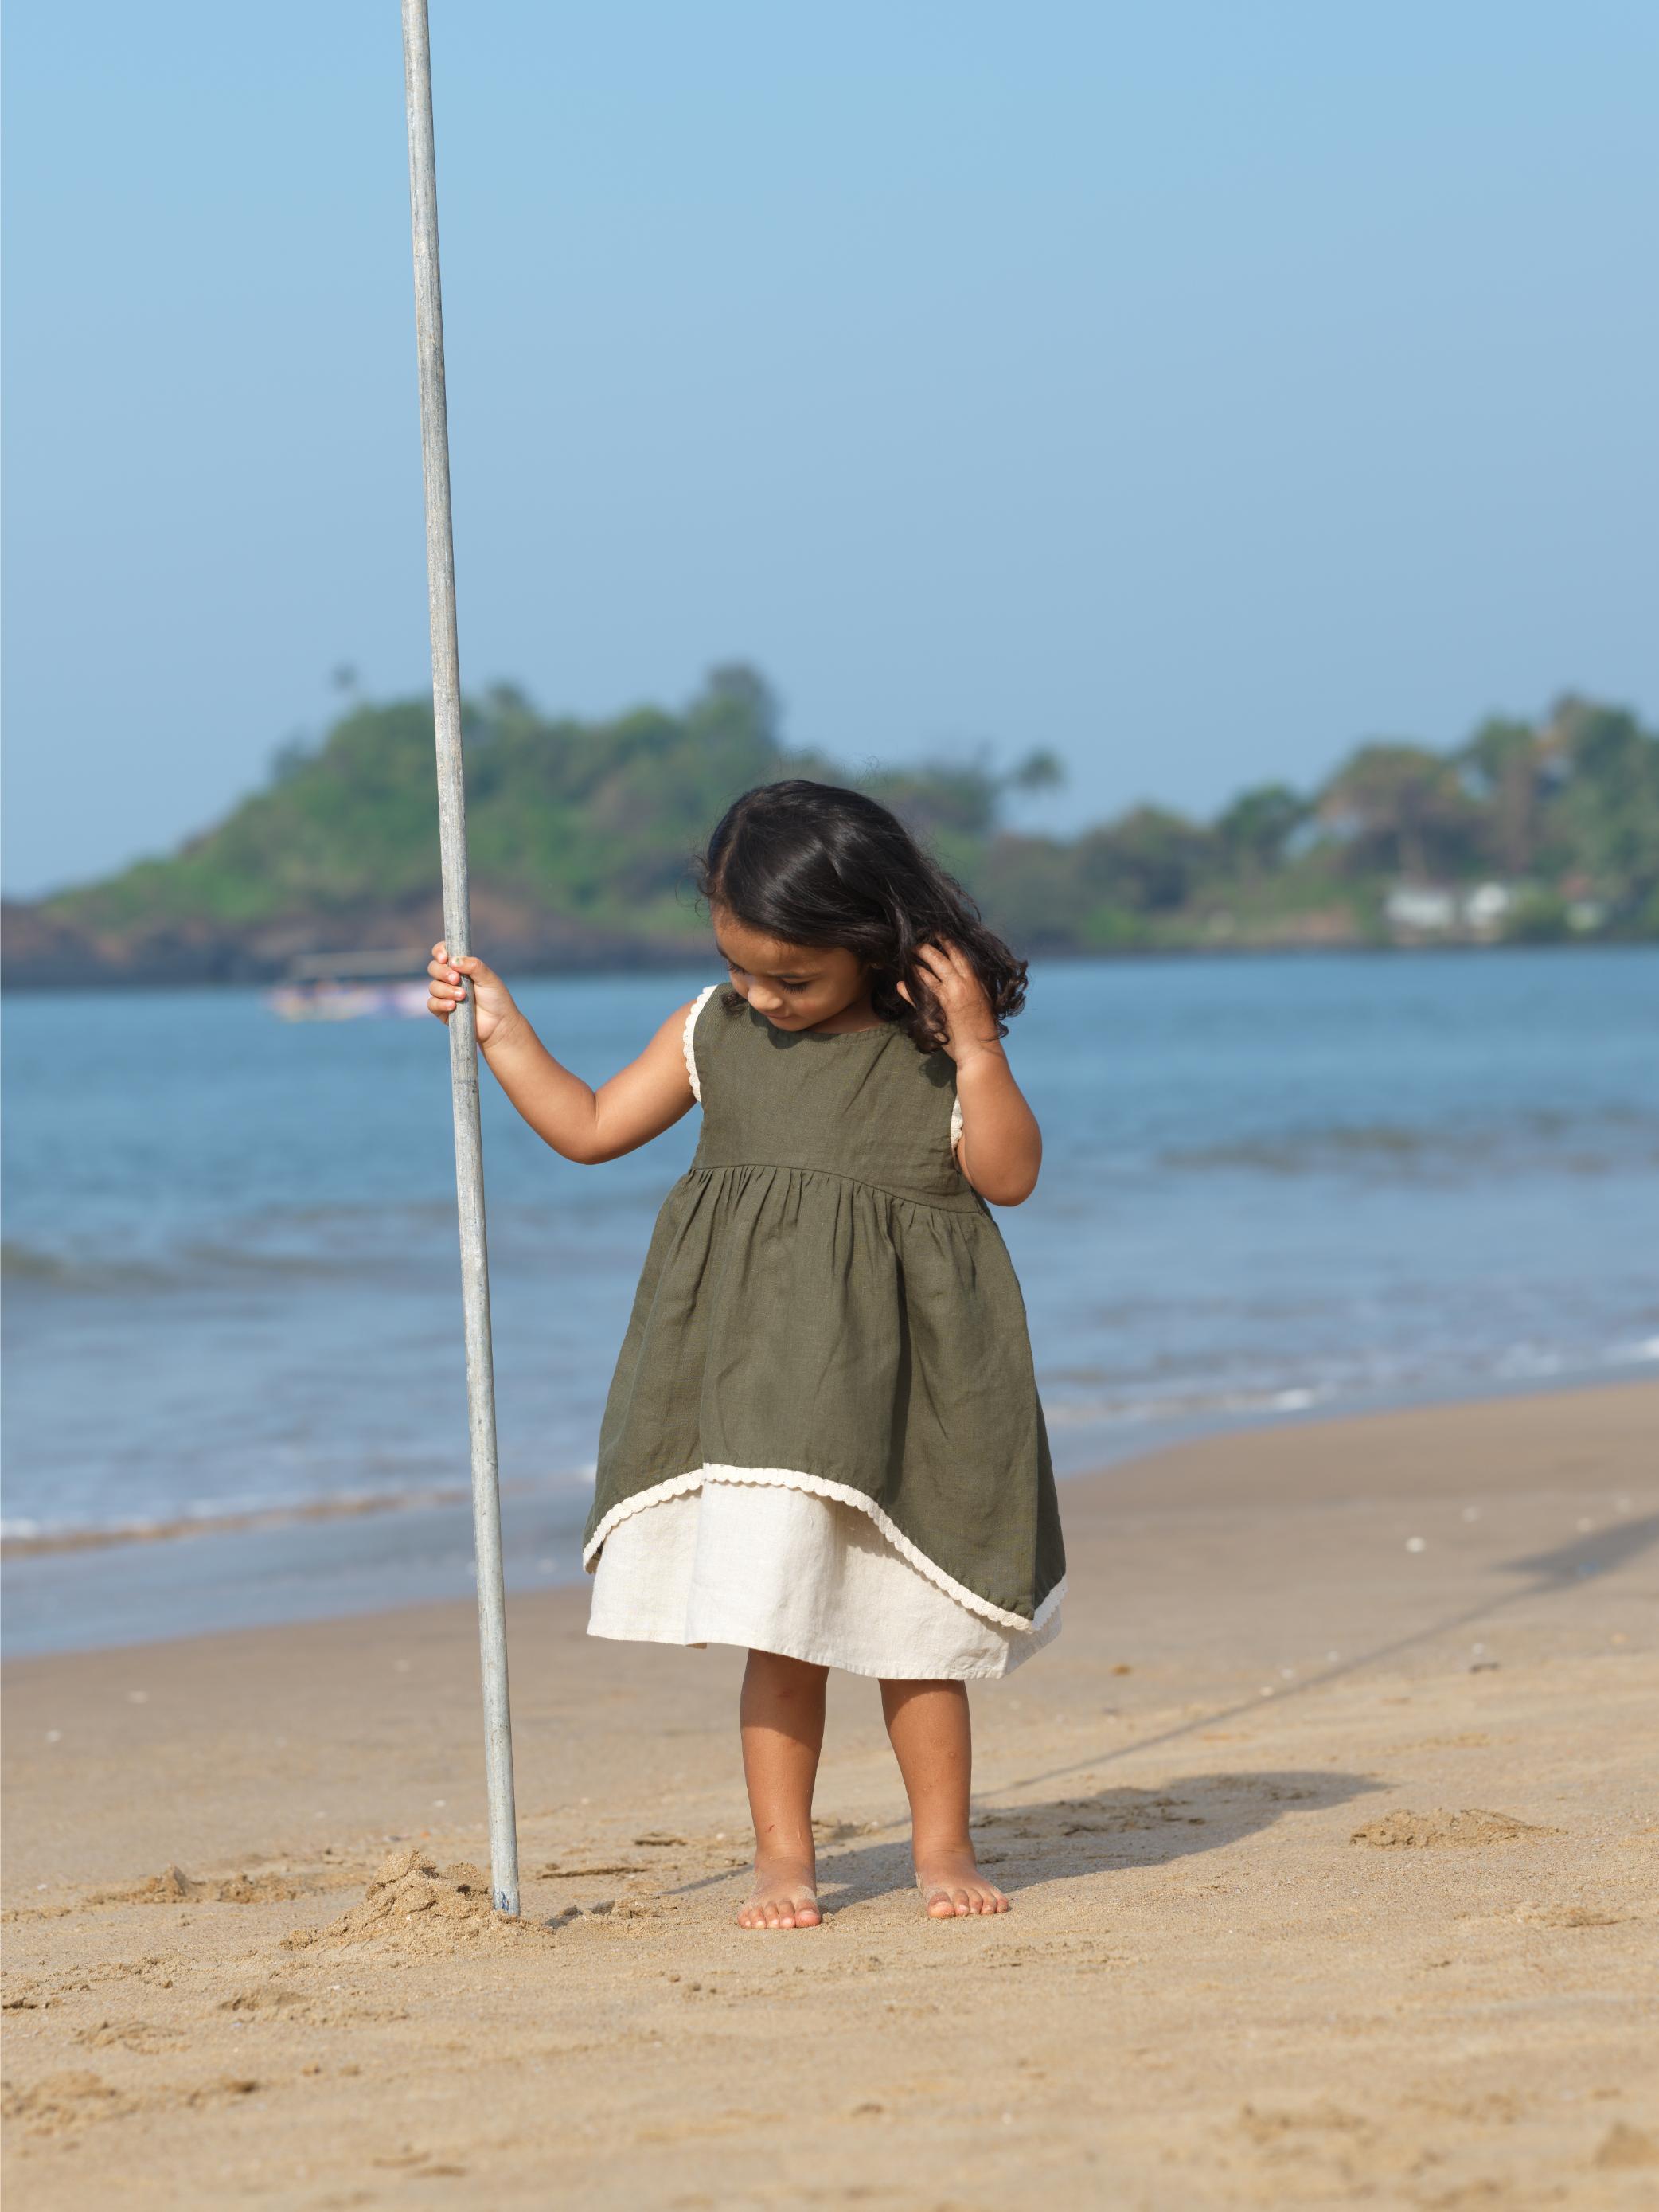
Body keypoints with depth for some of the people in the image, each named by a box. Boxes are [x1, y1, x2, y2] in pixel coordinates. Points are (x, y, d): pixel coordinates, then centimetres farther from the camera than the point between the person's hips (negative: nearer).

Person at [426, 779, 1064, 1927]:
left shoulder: (931, 1045, -3)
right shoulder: (713, 1033, 5)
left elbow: (1009, 1175, -9)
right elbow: (592, 1126, 14)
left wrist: (977, 1047, -19)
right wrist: (501, 1031, 9)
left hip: (900, 1367, -2)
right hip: (760, 1366, 2)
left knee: (914, 1619, 6)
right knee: (780, 1618, -2)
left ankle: (944, 1844, 18)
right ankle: (784, 1855, 5)